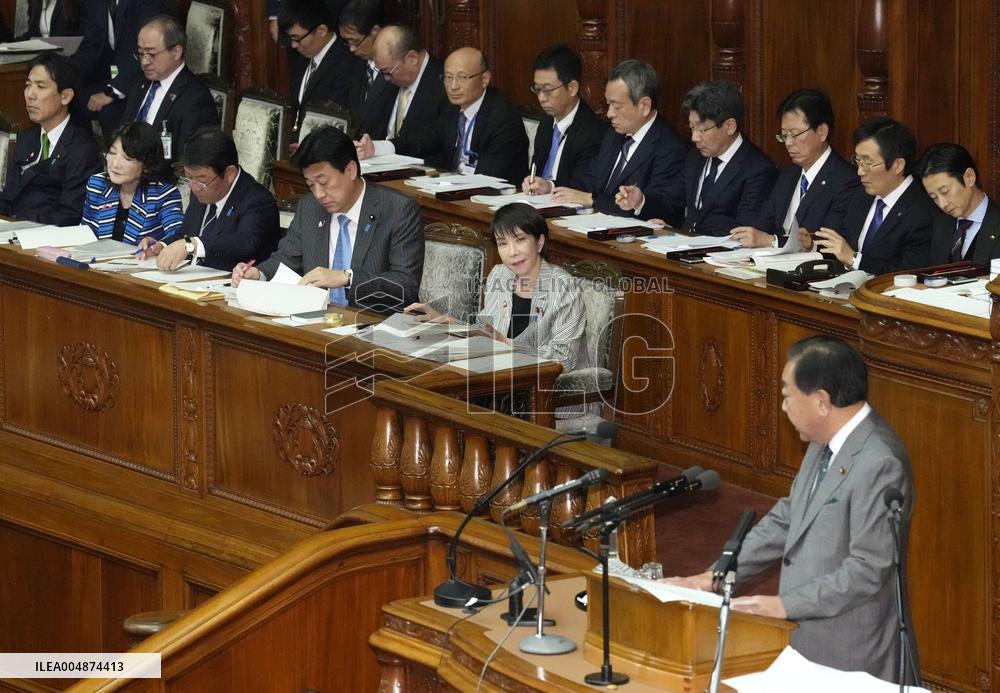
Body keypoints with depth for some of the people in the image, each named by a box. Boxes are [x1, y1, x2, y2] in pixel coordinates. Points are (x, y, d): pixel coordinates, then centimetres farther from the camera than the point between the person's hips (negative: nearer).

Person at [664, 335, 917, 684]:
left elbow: (868, 570, -23)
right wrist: (714, 577, 9)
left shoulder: (878, 464, -22)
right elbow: (786, 520, 16)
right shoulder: (825, 444, 8)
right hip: (809, 643, 8)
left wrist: (785, 605, -21)